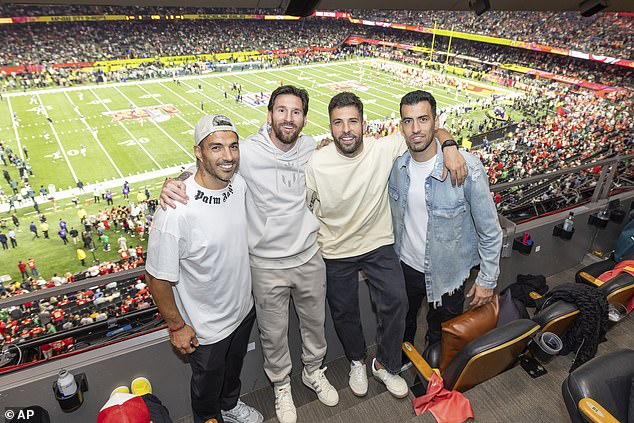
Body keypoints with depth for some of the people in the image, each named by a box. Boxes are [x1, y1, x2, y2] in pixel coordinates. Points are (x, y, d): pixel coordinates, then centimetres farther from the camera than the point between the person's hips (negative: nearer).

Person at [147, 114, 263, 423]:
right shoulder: (175, 211, -35)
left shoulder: (239, 184, -13)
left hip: (244, 308, 6)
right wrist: (176, 326, -14)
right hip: (205, 328, -6)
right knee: (207, 386, 24)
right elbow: (157, 277, -23)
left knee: (233, 370, 33)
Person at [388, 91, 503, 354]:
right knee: (402, 325, 29)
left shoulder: (467, 168, -26)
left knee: (441, 337, 22)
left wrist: (487, 280, -9)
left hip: (447, 274, -3)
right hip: (405, 265, 4)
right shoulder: (397, 164, -12)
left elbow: (490, 231, -15)